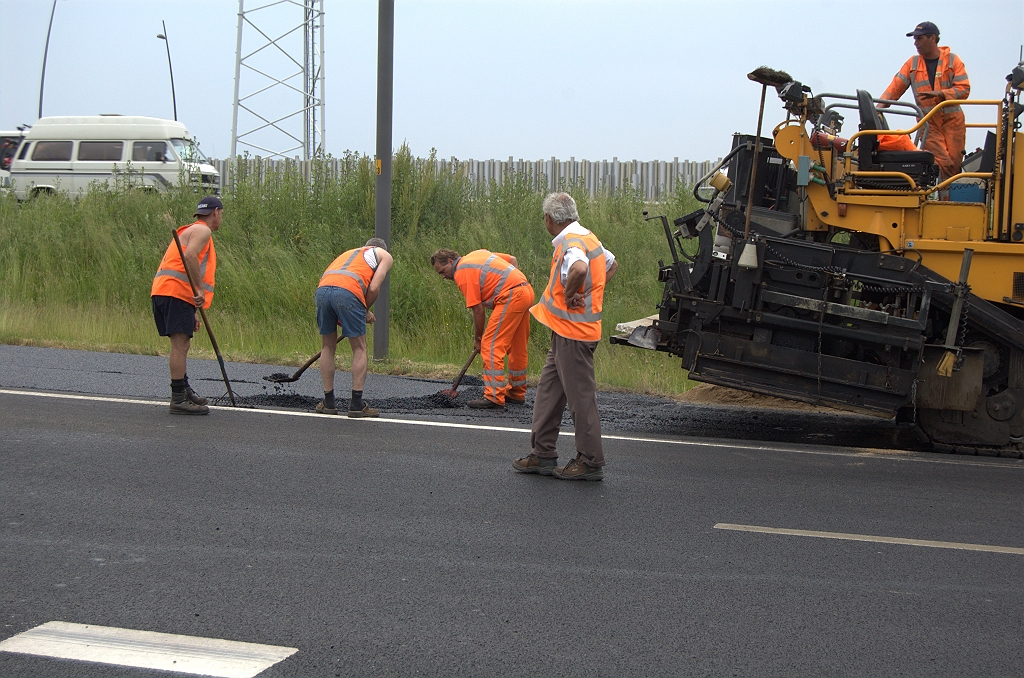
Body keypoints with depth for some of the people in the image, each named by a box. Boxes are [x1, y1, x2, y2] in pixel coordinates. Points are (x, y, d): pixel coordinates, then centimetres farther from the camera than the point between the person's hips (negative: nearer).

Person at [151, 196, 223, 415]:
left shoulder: (192, 230, 31)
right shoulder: (202, 231, -1)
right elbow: (189, 256, -21)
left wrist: (193, 312, 29)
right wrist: (200, 290, -23)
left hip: (162, 291, 10)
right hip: (175, 292, -10)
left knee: (182, 345, 18)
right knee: (180, 344, -11)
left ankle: (184, 391, 28)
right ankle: (179, 400, -13)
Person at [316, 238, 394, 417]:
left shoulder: (350, 253, 40)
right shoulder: (385, 256, 24)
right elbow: (373, 287, 7)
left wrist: (363, 312, 34)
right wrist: (365, 311, 20)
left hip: (322, 288, 5)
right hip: (347, 291, -5)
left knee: (327, 347, 17)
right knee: (359, 348, 7)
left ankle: (328, 402, 21)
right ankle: (356, 404, 5)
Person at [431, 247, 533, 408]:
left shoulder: (462, 274, -6)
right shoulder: (477, 254, 21)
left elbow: (478, 310, -7)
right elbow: (512, 260, 26)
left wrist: (477, 338, 4)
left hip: (511, 297, -10)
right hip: (527, 291, 10)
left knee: (490, 345, -9)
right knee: (518, 346, 17)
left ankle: (494, 397, -13)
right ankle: (516, 393, 26)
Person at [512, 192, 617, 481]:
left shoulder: (571, 242, -18)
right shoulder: (587, 237, 14)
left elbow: (579, 269, -41)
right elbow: (611, 263, 31)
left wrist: (569, 294, -23)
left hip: (573, 332, -10)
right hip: (565, 331, 10)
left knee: (580, 395, -2)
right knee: (549, 392, 15)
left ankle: (590, 461, 5)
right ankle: (543, 454, 22)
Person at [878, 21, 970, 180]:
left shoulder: (952, 60, 2)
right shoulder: (913, 63, 10)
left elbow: (964, 89, -7)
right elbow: (895, 87, 6)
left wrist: (939, 93, -19)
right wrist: (880, 106, -9)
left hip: (952, 119, 0)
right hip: (927, 121, 0)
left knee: (954, 163, -4)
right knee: (942, 163, -15)